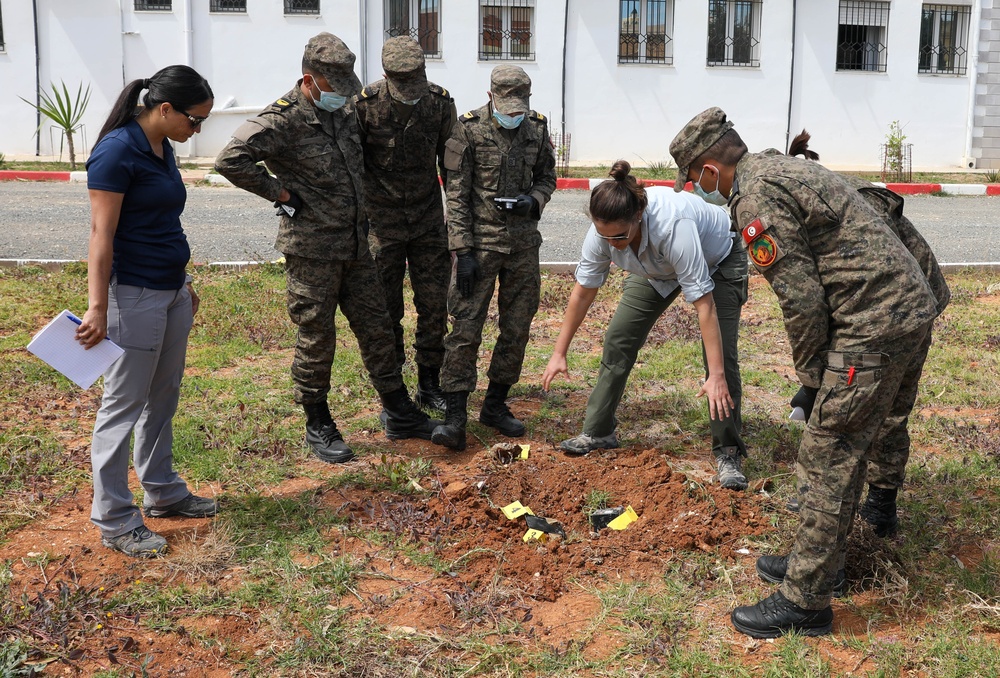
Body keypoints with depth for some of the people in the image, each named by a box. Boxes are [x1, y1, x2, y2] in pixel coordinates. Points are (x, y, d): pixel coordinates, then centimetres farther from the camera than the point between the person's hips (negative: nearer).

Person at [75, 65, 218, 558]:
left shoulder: (163, 148, 10)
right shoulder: (117, 152, -16)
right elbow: (102, 235, -19)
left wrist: (184, 283, 22)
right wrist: (97, 308, -20)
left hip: (171, 291, 9)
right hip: (134, 295, -9)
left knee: (163, 399, 18)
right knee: (124, 405, 1)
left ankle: (163, 493, 32)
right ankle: (114, 520, 12)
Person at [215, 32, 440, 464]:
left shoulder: (346, 111, 9)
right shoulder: (283, 120, -15)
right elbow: (230, 160, -27)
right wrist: (281, 193, -20)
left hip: (356, 246, 7)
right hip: (311, 250, -7)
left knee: (376, 328, 12)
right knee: (316, 338, 3)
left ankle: (399, 415, 24)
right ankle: (318, 426, 19)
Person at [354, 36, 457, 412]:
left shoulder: (440, 102, -6)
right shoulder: (365, 105, -14)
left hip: (429, 219, 2)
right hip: (382, 222, -2)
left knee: (435, 304, 4)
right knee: (385, 309, 4)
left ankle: (429, 386, 18)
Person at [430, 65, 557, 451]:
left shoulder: (537, 129, 5)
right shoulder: (469, 129, -7)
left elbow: (547, 177, 16)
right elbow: (456, 195, -8)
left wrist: (533, 200, -8)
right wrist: (463, 252, -13)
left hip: (523, 242, 5)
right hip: (480, 242, -4)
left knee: (517, 327, 8)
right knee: (466, 327, -7)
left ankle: (496, 405, 22)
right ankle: (455, 416, -4)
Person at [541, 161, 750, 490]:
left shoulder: (672, 224, -45)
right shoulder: (603, 231, -28)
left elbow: (704, 304, -43)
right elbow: (583, 291, -13)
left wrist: (716, 376, -43)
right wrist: (559, 353, -8)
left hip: (717, 260, -5)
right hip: (657, 269, 5)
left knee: (722, 353, -17)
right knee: (618, 339, -1)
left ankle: (728, 453, -4)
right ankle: (598, 432, 14)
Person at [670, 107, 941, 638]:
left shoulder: (757, 198, -15)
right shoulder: (781, 168, 18)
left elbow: (801, 298, -17)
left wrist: (811, 371, -2)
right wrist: (817, 367, 18)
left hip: (873, 324, -10)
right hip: (907, 308, 10)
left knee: (828, 459, -3)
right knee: (843, 449, 20)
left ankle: (804, 601, 6)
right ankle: (816, 560, 35)